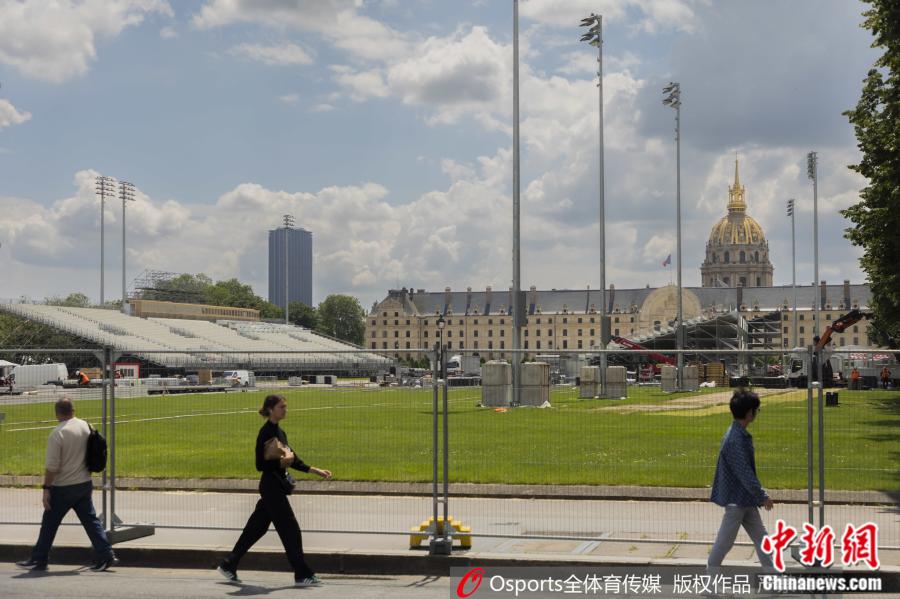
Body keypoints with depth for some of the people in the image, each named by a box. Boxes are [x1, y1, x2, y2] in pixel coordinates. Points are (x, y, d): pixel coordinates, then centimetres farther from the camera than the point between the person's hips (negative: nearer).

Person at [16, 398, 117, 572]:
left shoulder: (57, 433, -17)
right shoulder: (85, 426, 2)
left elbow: (52, 466, -17)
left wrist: (46, 489, -10)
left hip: (63, 487, -6)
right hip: (85, 483, 6)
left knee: (49, 524, 8)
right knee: (90, 520, 9)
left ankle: (38, 559, 17)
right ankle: (106, 555, 3)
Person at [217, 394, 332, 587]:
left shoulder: (279, 432, 13)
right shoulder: (266, 433, -15)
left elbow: (293, 460, 18)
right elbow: (261, 464, -17)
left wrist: (315, 471, 14)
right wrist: (281, 462, -26)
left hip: (276, 486, 9)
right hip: (271, 486, -9)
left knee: (256, 528, 14)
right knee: (290, 529, -6)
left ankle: (228, 566, 24)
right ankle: (302, 575, 0)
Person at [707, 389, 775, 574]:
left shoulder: (740, 434, 8)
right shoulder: (736, 439, -23)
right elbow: (744, 472, -24)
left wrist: (759, 494, 21)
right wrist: (763, 496, -19)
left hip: (746, 499, 10)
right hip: (736, 498, -10)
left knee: (760, 537, 13)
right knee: (725, 541, 0)